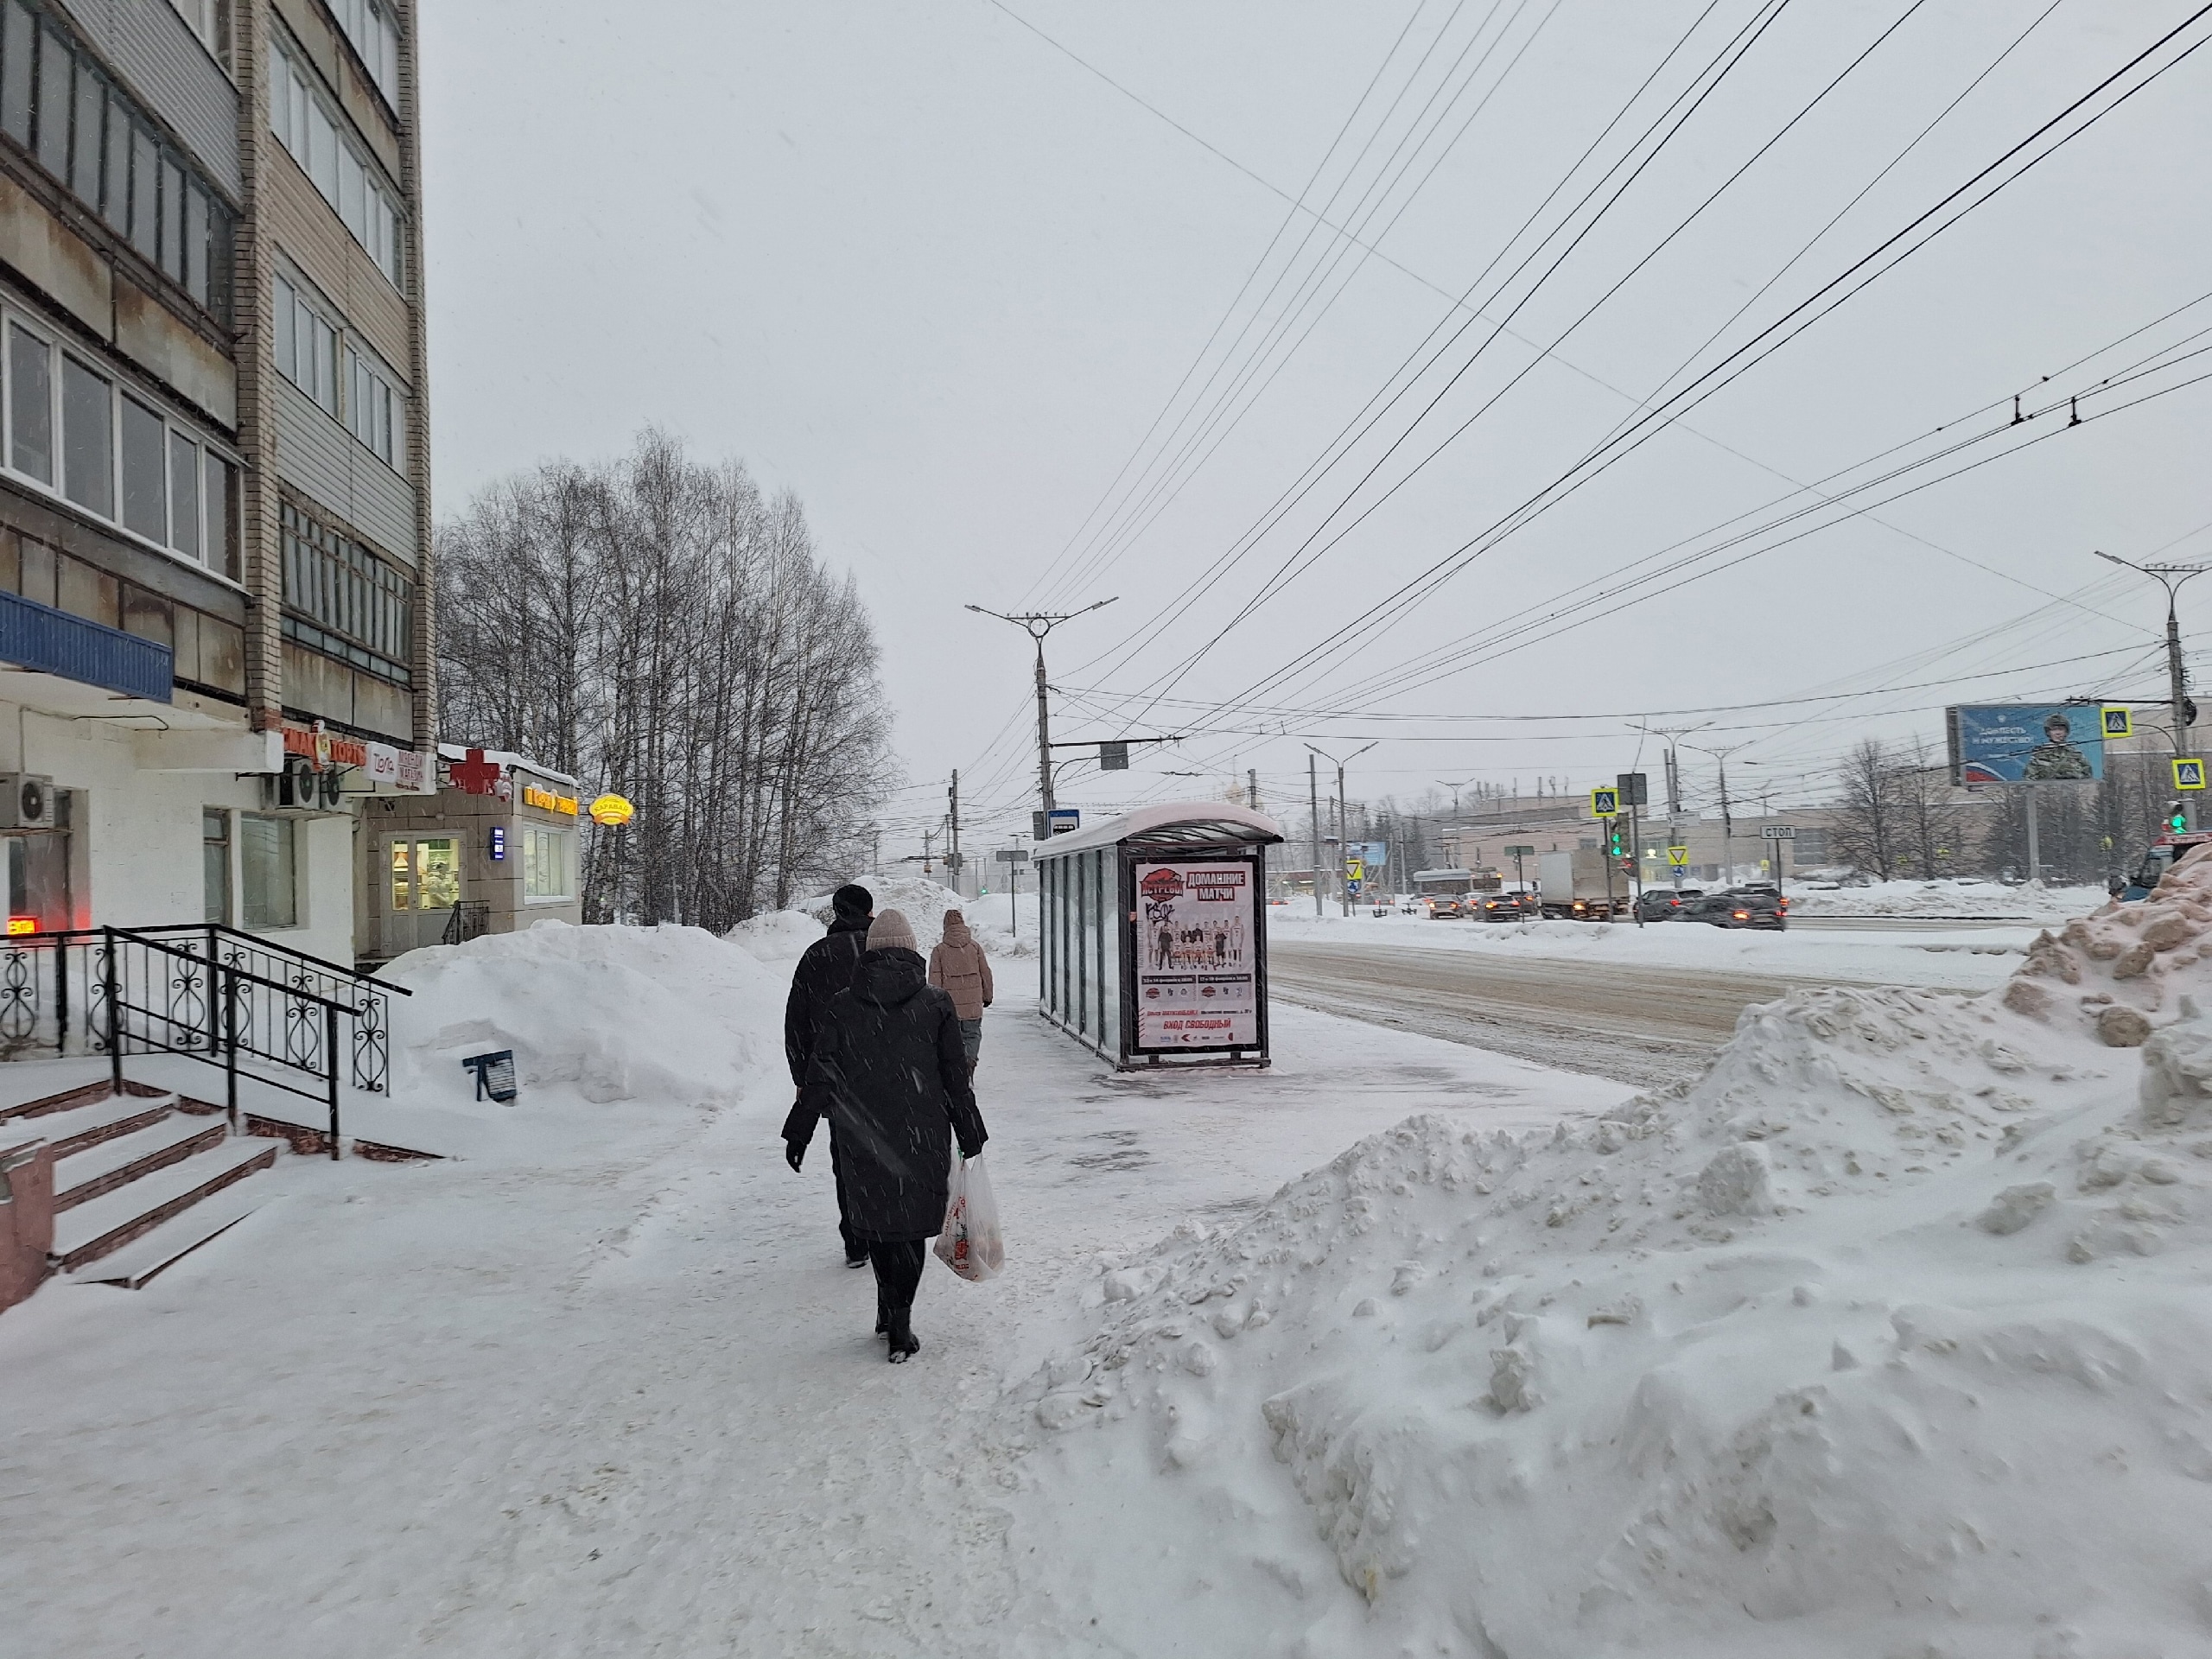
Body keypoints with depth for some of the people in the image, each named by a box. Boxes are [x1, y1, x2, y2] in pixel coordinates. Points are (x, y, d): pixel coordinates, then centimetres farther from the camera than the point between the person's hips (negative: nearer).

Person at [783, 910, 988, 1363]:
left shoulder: (842, 1007, 0)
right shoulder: (936, 1004, -2)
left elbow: (819, 1076, 0)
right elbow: (956, 1078, 1)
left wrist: (799, 1132, 8)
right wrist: (970, 1135, 9)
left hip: (860, 1139, 1)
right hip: (922, 1137, -1)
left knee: (874, 1221, 18)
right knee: (911, 1225, 8)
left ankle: (891, 1312, 25)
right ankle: (899, 1329, 6)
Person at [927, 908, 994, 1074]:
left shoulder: (939, 950, -3)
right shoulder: (975, 946, 1)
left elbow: (934, 980, -3)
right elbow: (986, 974, 7)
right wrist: (987, 996, 20)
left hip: (949, 1005, 0)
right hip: (973, 1004, 1)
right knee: (972, 1035, 11)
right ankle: (970, 1060, -11)